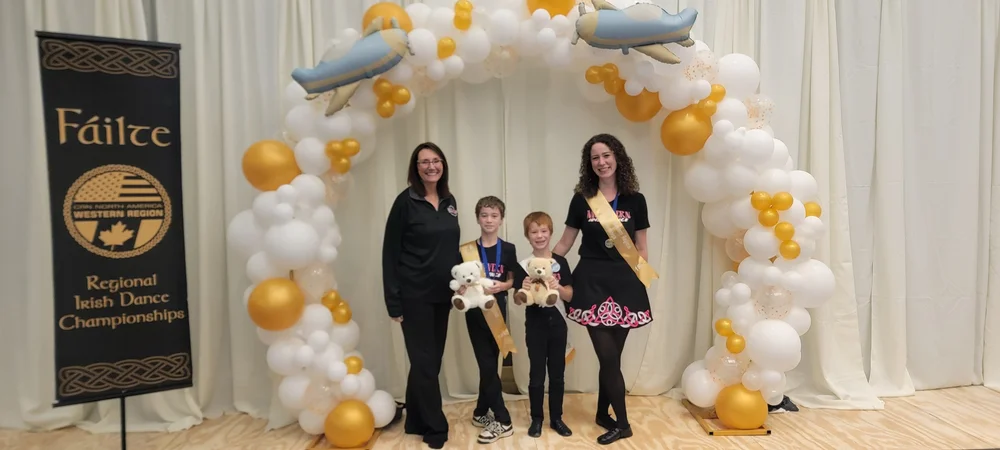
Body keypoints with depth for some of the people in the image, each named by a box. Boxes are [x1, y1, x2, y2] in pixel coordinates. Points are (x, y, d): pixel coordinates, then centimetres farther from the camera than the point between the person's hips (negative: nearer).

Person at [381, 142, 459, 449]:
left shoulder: (449, 201, 7)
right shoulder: (406, 201, -10)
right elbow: (390, 253, -10)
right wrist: (393, 300, -12)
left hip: (442, 294, 6)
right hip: (414, 295, -6)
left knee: (432, 360, 14)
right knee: (424, 361, 3)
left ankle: (416, 421, 31)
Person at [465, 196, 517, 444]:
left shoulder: (508, 249, 1)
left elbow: (512, 279, 6)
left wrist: (501, 286, -13)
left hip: (497, 309, 1)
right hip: (475, 310, -1)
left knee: (490, 363, 10)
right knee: (487, 364, 2)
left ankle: (481, 412, 26)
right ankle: (502, 420, 14)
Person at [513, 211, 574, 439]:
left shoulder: (560, 262, -1)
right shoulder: (523, 266, -5)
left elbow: (570, 295, -1)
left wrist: (558, 287, -21)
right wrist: (524, 290, -26)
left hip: (557, 323, 2)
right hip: (535, 325, -1)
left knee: (557, 373, 12)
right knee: (537, 373, 8)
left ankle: (556, 418, 27)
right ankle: (536, 419, 23)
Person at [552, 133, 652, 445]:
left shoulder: (635, 200, 5)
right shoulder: (581, 200, 2)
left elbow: (641, 248, 8)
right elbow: (565, 242, 6)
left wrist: (641, 280, -1)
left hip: (624, 283, 1)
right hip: (592, 283, -1)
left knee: (611, 356, 8)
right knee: (609, 358, -1)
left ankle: (603, 414, 29)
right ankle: (622, 423, 16)